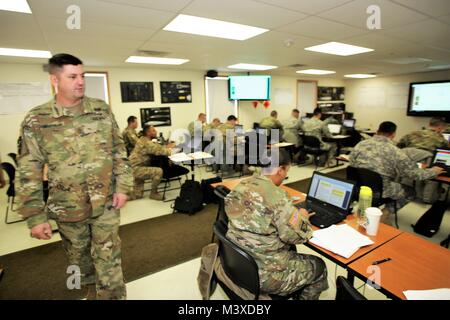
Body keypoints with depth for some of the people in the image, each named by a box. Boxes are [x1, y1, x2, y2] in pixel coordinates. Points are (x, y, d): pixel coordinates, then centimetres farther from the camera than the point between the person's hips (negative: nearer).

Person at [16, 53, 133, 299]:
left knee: (109, 264, 5)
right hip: (67, 209, 1)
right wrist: (34, 216, -8)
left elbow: (119, 151, 2)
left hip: (106, 203, 0)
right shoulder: (36, 120, -7)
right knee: (80, 260, 22)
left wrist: (123, 187, -5)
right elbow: (28, 173, -5)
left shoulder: (102, 110, -2)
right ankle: (92, 291, 48)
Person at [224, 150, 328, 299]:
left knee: (290, 251, 30)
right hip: (263, 275, -7)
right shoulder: (277, 196, -26)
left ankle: (296, 291, 44)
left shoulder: (241, 186, -2)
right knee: (319, 267, 15)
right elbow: (295, 236, -20)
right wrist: (302, 217, -1)